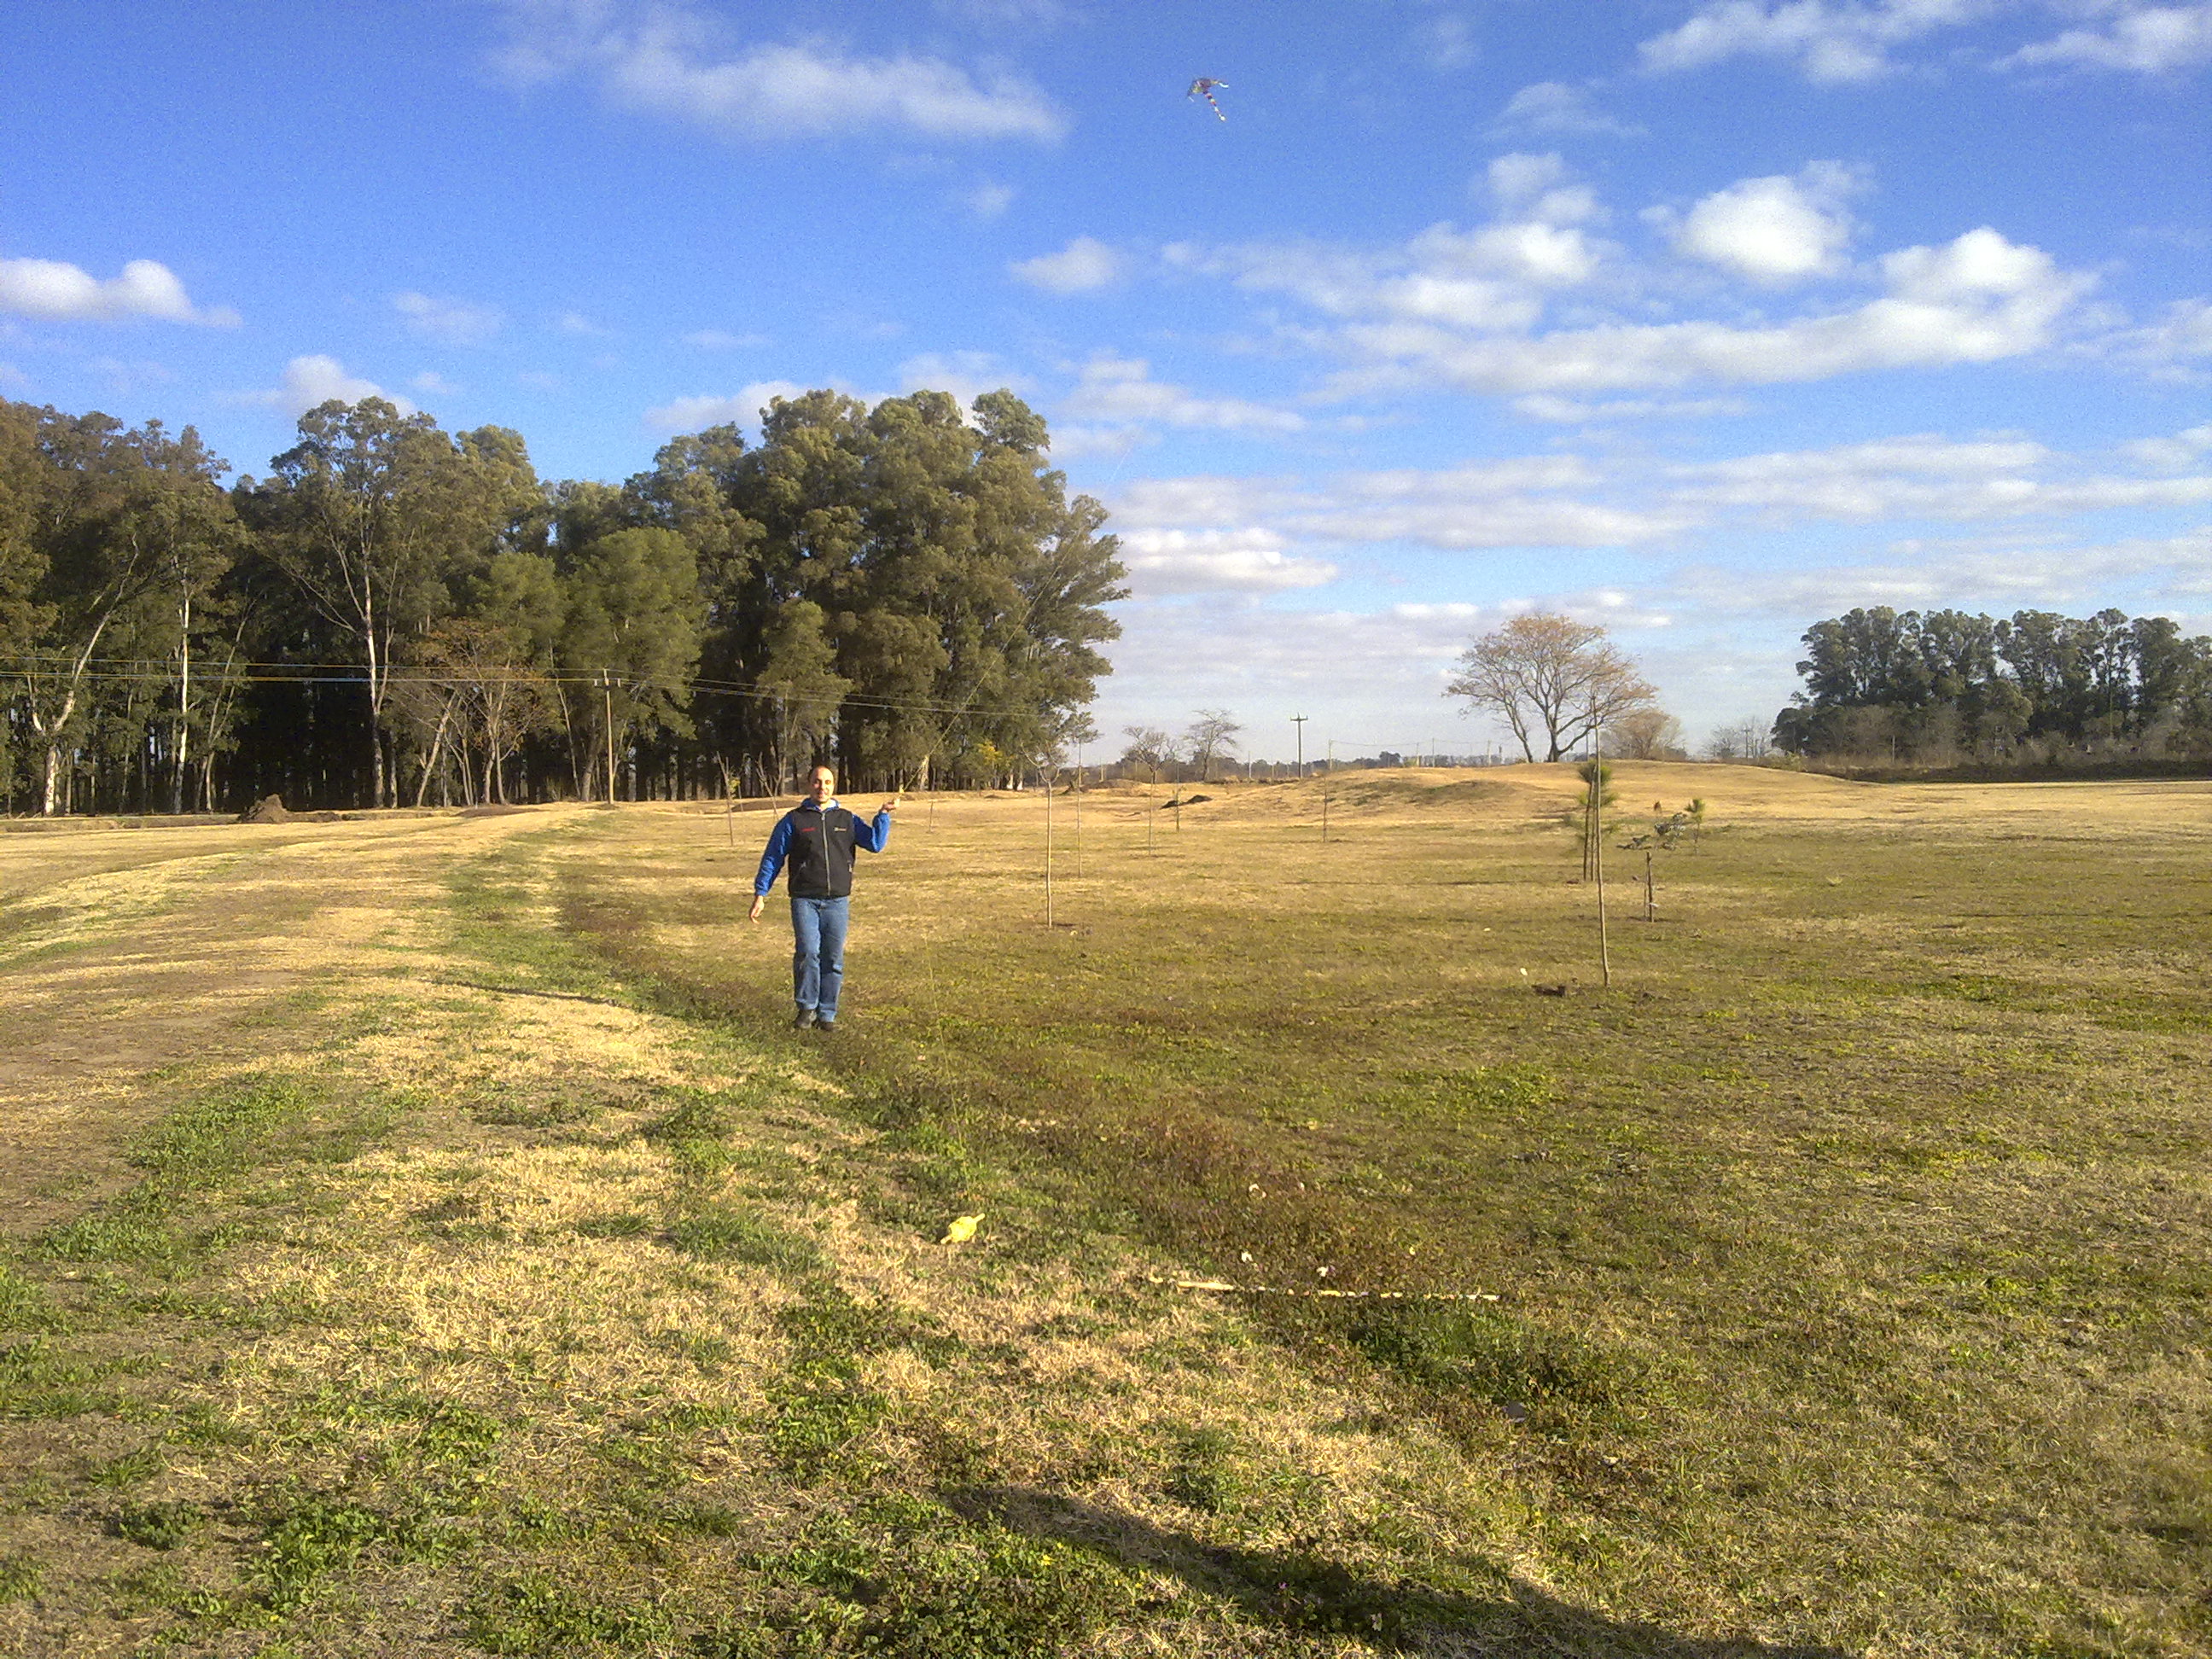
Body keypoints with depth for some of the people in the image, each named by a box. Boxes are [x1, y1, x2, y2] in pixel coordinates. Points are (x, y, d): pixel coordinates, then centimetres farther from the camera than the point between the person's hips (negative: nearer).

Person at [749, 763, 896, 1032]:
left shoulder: (848, 820, 13)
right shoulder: (793, 821, 7)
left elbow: (876, 843, 5)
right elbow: (773, 858, 9)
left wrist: (883, 815, -6)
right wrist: (760, 893, 5)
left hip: (838, 901, 2)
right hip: (805, 900, -2)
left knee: (833, 959, 2)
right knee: (808, 952, -16)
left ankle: (826, 1014, 13)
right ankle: (806, 1007, 1)